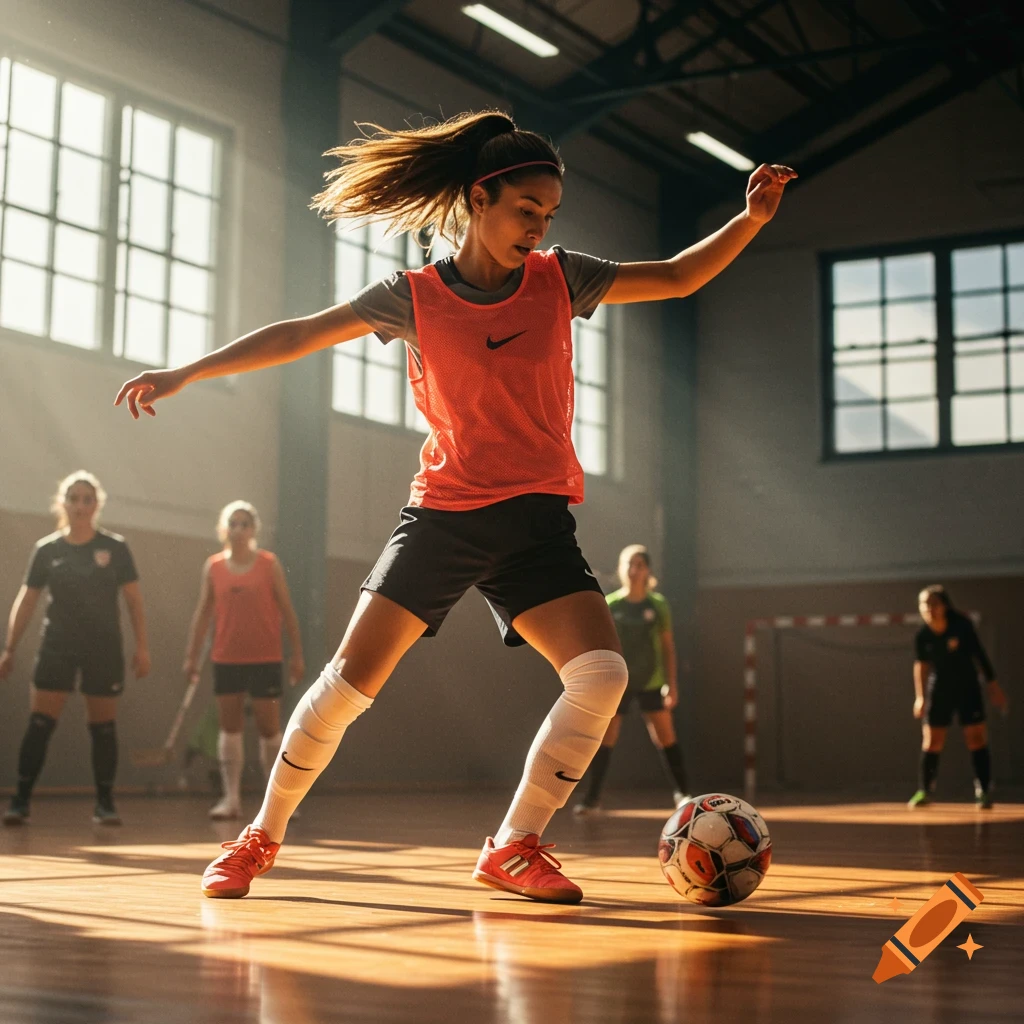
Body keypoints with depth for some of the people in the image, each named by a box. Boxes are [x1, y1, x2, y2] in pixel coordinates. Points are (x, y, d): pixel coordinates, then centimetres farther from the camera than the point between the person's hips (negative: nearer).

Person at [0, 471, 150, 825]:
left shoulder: (115, 547, 0)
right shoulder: (47, 550, 2)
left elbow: (134, 600, 3)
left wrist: (142, 646, -3)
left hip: (104, 649, 0)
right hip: (57, 646, 0)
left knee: (103, 728, 4)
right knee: (39, 725, -6)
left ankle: (105, 803, 13)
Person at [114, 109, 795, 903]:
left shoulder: (559, 279, 4)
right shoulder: (415, 298, -2)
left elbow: (678, 278, 5)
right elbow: (298, 337, 1)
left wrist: (751, 219, -9)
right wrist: (185, 373, -2)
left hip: (539, 522, 2)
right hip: (443, 514, -2)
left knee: (602, 671, -18)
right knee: (352, 678, -8)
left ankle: (514, 848, -3)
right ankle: (263, 834, 13)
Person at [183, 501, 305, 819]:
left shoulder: (269, 564, -1)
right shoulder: (213, 566, 5)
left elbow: (287, 611, 1)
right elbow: (203, 613, 9)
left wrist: (297, 654, -2)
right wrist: (192, 655, 6)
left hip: (265, 659, -2)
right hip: (226, 659, 2)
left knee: (269, 729, -1)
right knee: (229, 728, 3)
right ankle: (230, 798, 8)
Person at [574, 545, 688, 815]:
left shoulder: (658, 605, -2)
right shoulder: (610, 605, -3)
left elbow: (668, 645, 2)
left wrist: (672, 683, -1)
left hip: (651, 683, 0)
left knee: (666, 738, 2)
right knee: (604, 739, 0)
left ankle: (681, 793, 14)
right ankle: (592, 797, 7)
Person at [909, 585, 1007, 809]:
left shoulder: (962, 625, -17)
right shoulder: (922, 636, -11)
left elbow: (979, 654, -8)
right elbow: (921, 665, 1)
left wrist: (993, 684, -5)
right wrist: (920, 696, -2)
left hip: (968, 686, -2)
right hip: (939, 688, 2)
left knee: (976, 737, -5)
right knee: (931, 739, 1)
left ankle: (984, 791, 3)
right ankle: (924, 791, 11)